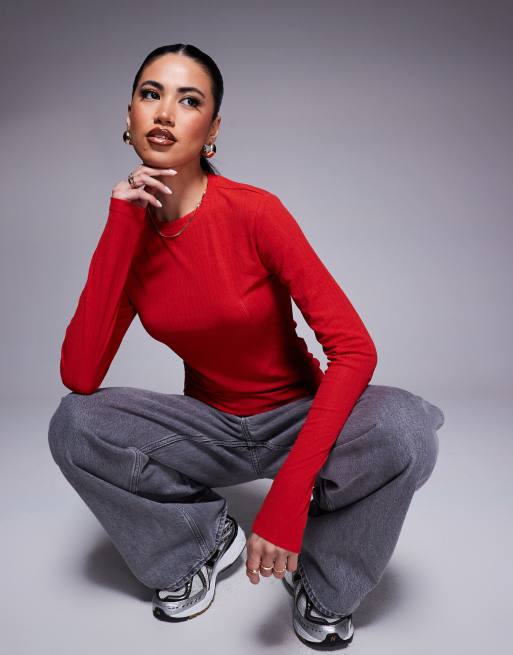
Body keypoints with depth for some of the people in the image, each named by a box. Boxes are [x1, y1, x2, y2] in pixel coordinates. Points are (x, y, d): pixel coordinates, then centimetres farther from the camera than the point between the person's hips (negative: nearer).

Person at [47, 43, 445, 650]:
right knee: (73, 426, -20)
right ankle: (208, 536, 5)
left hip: (298, 415, -2)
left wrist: (288, 493, -34)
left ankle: (322, 587, -2)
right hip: (208, 426, 3)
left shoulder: (254, 212, -20)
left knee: (405, 430, -32)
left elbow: (355, 347, -25)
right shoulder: (129, 232, -8)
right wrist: (122, 225, -22)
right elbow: (79, 377, -20)